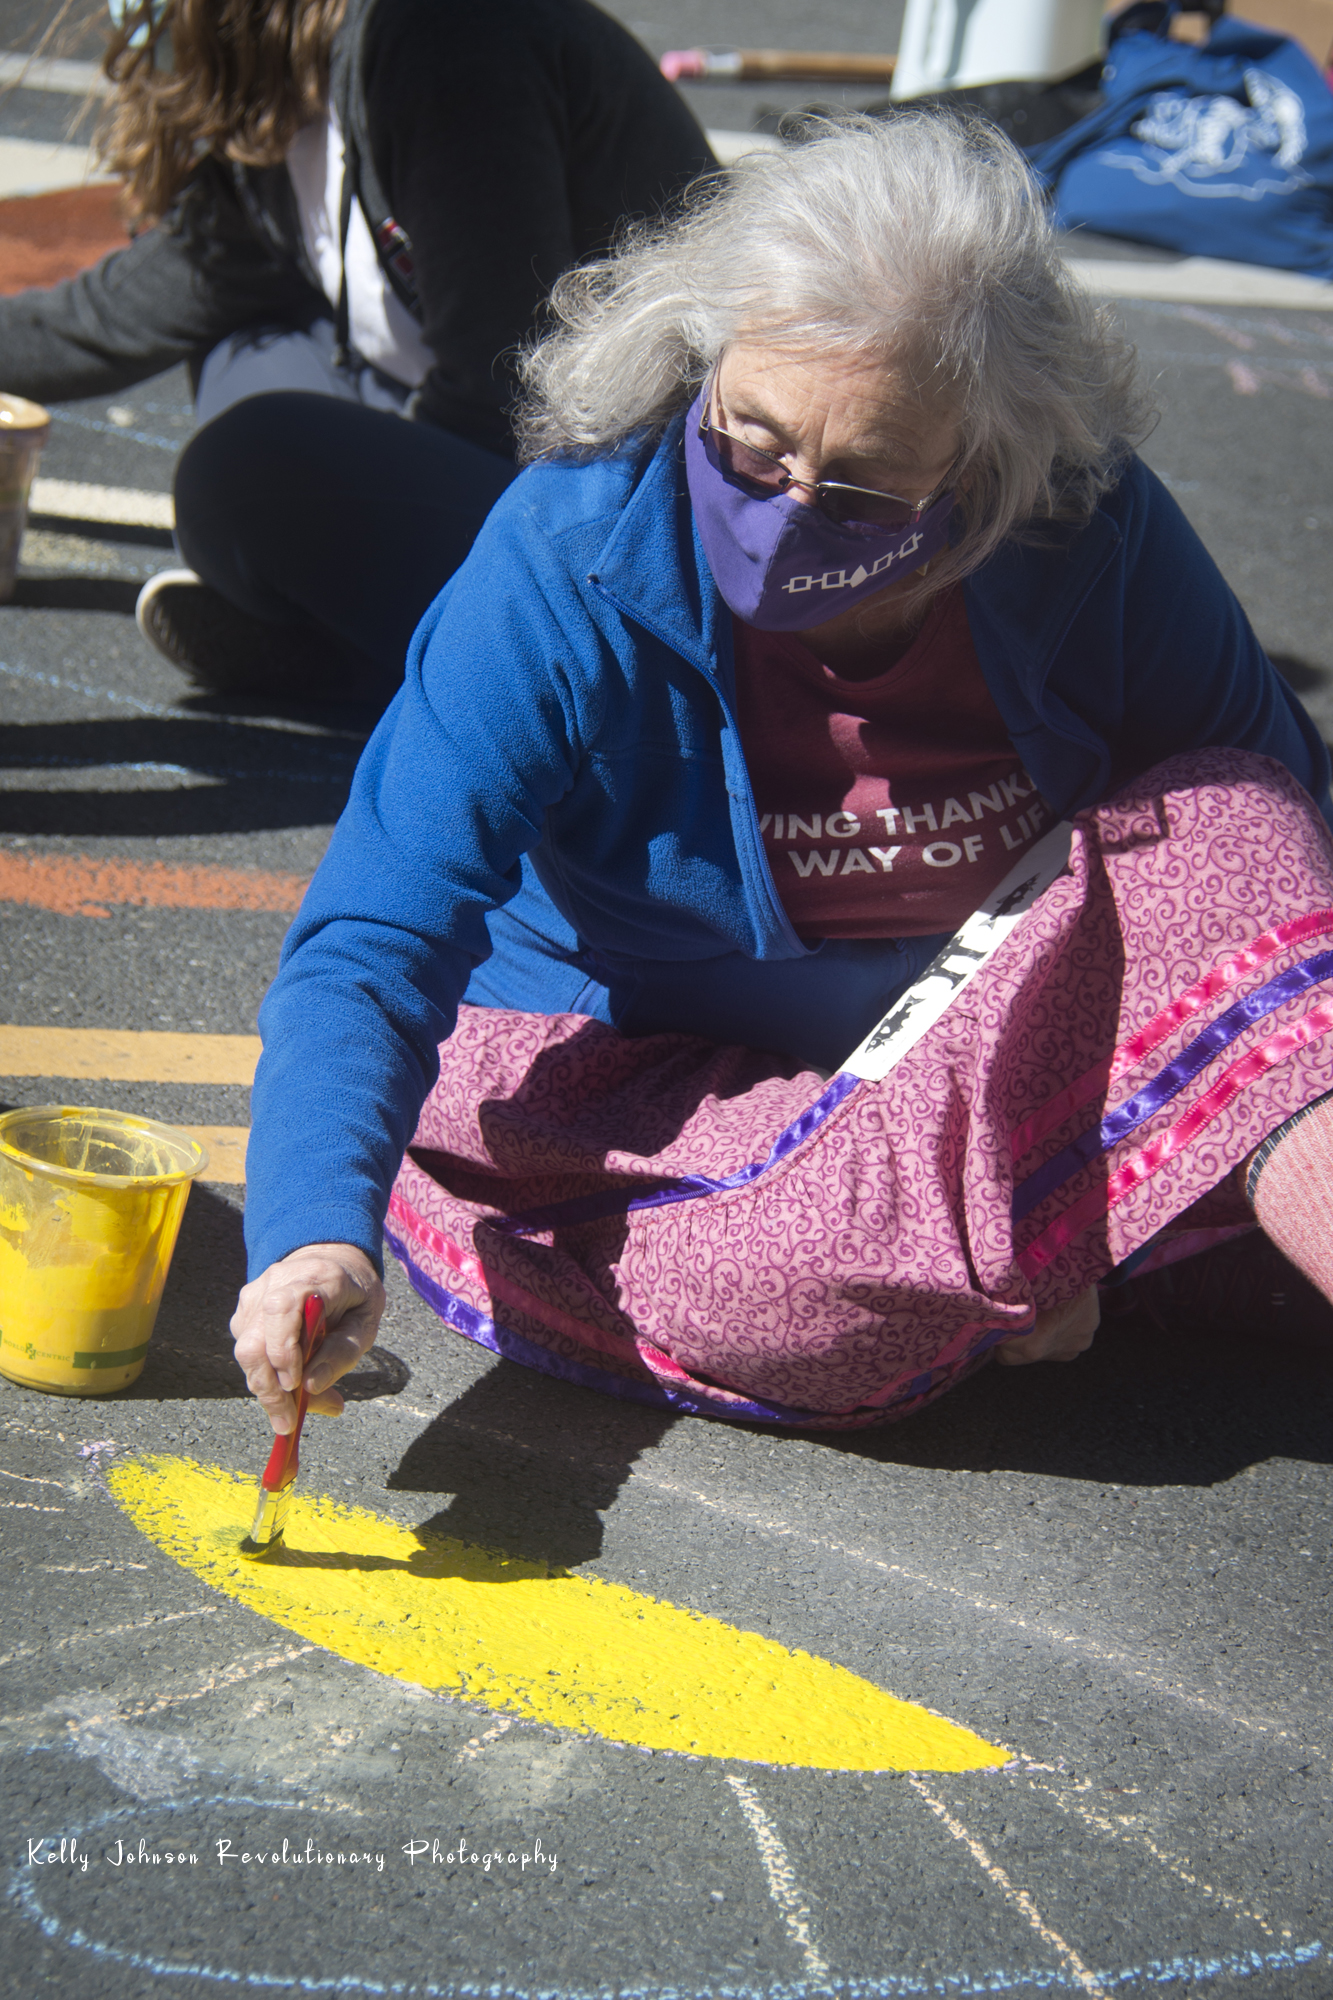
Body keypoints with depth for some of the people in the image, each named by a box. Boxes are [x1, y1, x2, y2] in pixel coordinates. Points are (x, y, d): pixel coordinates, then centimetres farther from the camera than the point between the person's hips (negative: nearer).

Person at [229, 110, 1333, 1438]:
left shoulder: (1096, 537, -14)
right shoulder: (566, 570, -22)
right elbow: (372, 942, -24)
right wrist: (316, 1235, -42)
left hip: (973, 1056, 3)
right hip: (635, 1098, -3)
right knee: (824, 1305, -35)